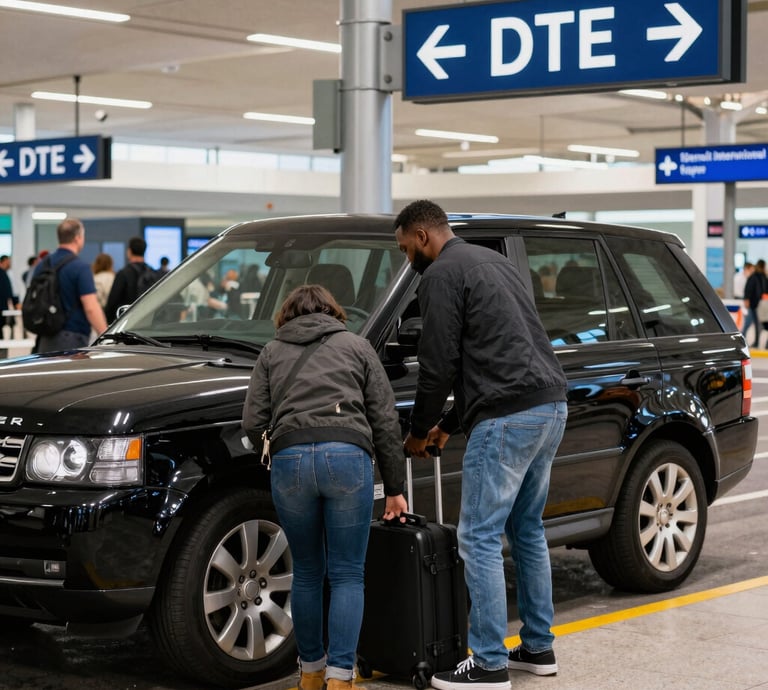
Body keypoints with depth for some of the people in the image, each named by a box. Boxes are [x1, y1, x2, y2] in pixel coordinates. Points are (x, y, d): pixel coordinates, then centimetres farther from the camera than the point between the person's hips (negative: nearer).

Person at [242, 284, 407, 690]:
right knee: (348, 575, 5)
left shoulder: (272, 352, 23)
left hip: (289, 459, 1)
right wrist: (394, 488, 19)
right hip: (348, 456, -1)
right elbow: (386, 422, 14)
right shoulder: (357, 346, 21)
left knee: (306, 574, 15)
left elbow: (253, 424, 12)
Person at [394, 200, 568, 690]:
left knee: (480, 539, -3)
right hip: (551, 406, 10)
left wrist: (419, 432, 7)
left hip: (507, 418, -10)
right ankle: (539, 648, 26)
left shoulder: (442, 274, -5)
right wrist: (450, 424, 28)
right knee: (527, 530, 19)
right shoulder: (494, 261, 25)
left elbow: (439, 364, -9)